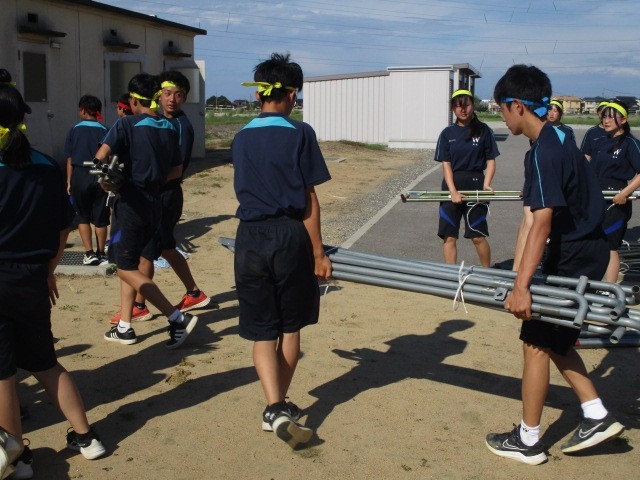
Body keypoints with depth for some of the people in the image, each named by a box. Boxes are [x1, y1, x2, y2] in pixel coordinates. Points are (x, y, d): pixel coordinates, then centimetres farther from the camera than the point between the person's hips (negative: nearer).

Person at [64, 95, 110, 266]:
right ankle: (101, 254, 16)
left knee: (83, 217, 10)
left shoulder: (74, 130, 0)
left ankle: (89, 253, 3)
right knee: (100, 218, 8)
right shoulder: (105, 131, -1)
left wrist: (69, 182, 8)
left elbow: (69, 160, 1)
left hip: (79, 176, 0)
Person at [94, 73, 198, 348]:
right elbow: (176, 171, 13)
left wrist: (106, 182, -4)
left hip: (131, 204, -7)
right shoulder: (170, 128, 7)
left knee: (127, 269, 0)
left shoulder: (127, 125, -12)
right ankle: (124, 328, 20)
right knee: (129, 264, 17)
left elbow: (100, 157, -22)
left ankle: (178, 318, -8)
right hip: (154, 204, 7)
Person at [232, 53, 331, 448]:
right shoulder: (299, 134, -6)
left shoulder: (242, 138, 8)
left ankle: (275, 409, -7)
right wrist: (319, 252, -2)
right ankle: (280, 404, 24)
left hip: (251, 237, 3)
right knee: (291, 327, 14)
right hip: (290, 236, -3)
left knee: (262, 332, 7)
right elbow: (309, 201, -8)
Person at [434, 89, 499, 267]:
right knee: (449, 236, 3)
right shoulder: (447, 133, 3)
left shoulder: (483, 130, -1)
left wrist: (486, 185, -13)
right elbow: (446, 164, -1)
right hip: (452, 186, 2)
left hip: (475, 185, -2)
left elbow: (491, 161, 2)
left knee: (478, 236, 0)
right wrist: (453, 191, -14)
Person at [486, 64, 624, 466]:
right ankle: (597, 416, 22)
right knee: (554, 340, 19)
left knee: (537, 343, 1)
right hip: (584, 254, 10)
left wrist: (521, 285, -31)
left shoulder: (545, 153, -22)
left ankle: (528, 440, 13)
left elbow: (542, 224, -29)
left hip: (572, 260, -10)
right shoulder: (558, 140, 9)